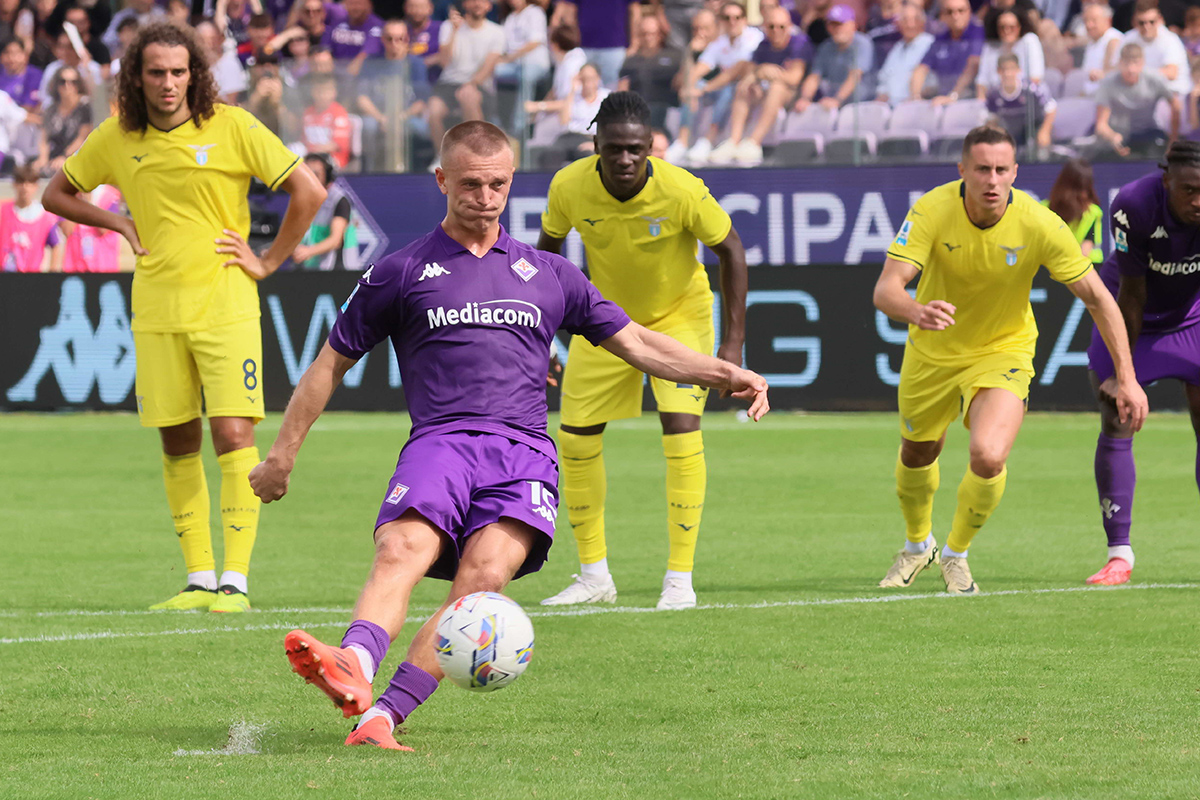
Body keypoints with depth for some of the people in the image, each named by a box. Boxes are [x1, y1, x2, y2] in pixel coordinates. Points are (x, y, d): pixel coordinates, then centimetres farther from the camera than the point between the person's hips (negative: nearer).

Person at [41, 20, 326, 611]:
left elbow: (308, 191, -4)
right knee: (177, 444, 5)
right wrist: (120, 225, 5)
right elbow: (57, 194, 18)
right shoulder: (118, 137, 4)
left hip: (225, 307, -4)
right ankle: (199, 579, 12)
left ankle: (235, 580, -12)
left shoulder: (231, 127, -6)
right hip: (156, 312, 4)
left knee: (234, 434, -12)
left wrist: (269, 262, -3)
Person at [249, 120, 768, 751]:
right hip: (440, 441, -1)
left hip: (524, 452, 1)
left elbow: (637, 344, 26)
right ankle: (353, 667, -59)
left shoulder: (549, 276, 21)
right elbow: (331, 364, 21)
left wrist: (725, 374, 14)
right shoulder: (400, 273, 14)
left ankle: (385, 714, -38)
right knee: (400, 550, -33)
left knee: (485, 574, -29)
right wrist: (283, 453, 19)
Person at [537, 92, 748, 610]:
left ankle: (680, 580, -12)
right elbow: (548, 246, -3)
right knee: (575, 438, 1)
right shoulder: (569, 187, -23)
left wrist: (733, 341, -17)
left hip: (679, 315, -3)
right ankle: (595, 576, 16)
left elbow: (730, 251, -15)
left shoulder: (683, 192, -30)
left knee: (682, 426, -19)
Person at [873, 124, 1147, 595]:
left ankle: (956, 555, 6)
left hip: (1003, 352, -2)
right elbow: (886, 290, -33)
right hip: (932, 352, 2)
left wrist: (1127, 377, -19)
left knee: (989, 456, -23)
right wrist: (917, 312, -56)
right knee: (917, 454, 19)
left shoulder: (1039, 225, -25)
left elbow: (1097, 297, -15)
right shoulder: (932, 211, -25)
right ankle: (918, 545, 52)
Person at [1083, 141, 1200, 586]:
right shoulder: (1133, 207, -32)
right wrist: (1122, 372, -16)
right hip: (1134, 319, -1)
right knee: (1116, 427, -7)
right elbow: (1131, 296, -23)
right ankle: (1119, 555, 0)